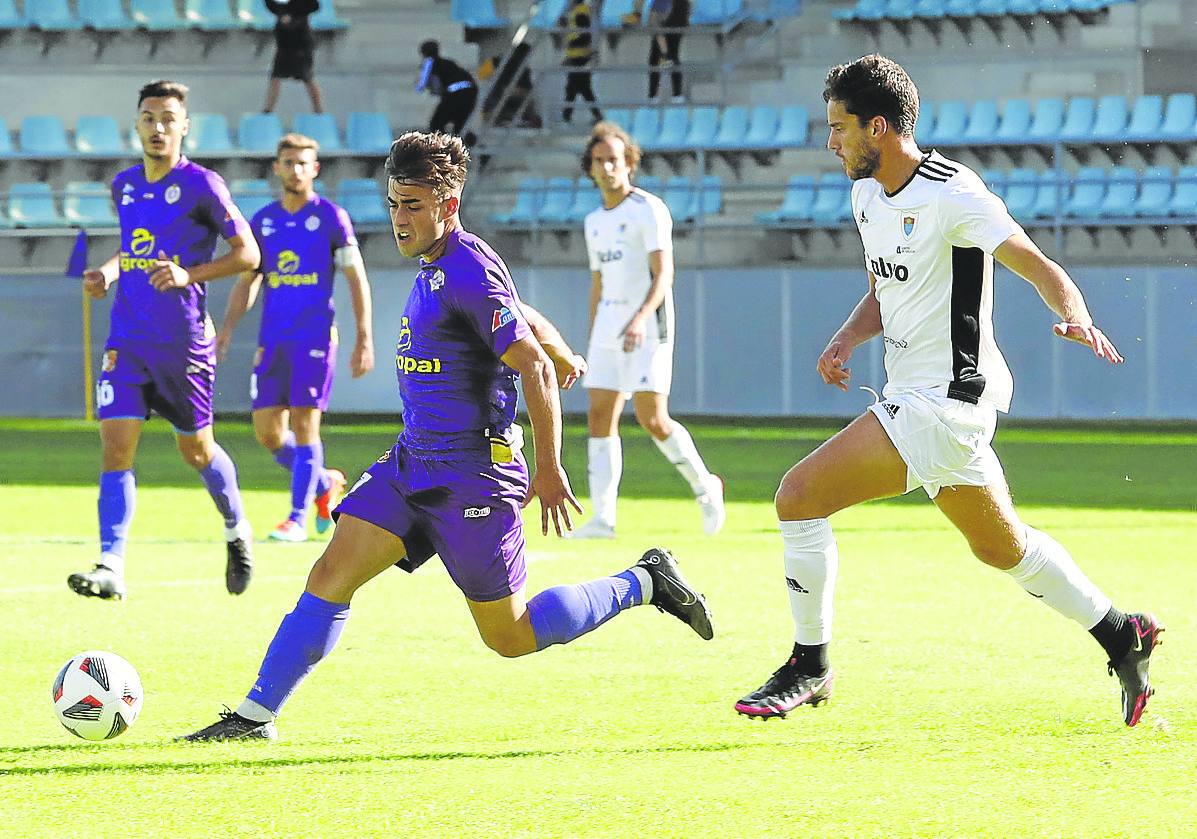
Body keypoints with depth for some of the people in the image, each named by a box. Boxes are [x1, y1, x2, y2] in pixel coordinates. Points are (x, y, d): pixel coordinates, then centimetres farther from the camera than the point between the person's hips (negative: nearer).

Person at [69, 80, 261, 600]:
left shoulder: (201, 186, -9)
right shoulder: (124, 186, 10)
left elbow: (247, 253, -6)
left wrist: (188, 275, -19)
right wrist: (109, 272, 6)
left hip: (184, 342, -4)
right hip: (127, 338, 4)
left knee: (195, 449, 10)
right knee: (115, 444, -11)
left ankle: (236, 530, 38)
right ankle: (111, 568, -16)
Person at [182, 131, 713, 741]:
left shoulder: (470, 271, -18)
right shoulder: (435, 265, 11)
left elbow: (534, 365, -19)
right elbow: (525, 319, 27)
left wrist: (548, 470, -19)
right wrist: (563, 354, 45)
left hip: (473, 473, -9)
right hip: (413, 462, 9)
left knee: (509, 637, 0)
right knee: (331, 574, -4)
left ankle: (645, 584, 15)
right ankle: (256, 715, -3)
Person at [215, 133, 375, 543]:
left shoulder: (331, 218, -2)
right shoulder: (262, 221, 11)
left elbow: (357, 280, -1)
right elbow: (247, 282, 17)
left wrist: (364, 339, -7)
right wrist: (226, 330, 6)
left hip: (315, 337, -5)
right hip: (272, 340, 5)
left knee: (304, 424, -9)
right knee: (267, 431, 1)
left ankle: (298, 517, -3)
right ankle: (324, 483, 25)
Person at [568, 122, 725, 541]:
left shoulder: (649, 209, -7)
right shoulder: (595, 222, 16)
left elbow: (663, 274, -16)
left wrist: (641, 317, -31)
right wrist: (592, 347, 20)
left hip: (646, 330, -7)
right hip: (608, 329, 7)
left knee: (652, 420, -12)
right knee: (600, 417, -3)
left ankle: (704, 486, 10)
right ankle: (602, 519, -6)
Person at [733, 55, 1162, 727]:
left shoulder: (951, 192, -17)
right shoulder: (867, 194, 10)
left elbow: (1039, 267, -17)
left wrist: (1077, 317, -37)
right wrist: (847, 340, 3)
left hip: (946, 400, -10)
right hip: (915, 393, 10)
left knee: (799, 495, -15)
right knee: (1002, 547, 21)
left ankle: (810, 666, -5)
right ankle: (1122, 635, 34)